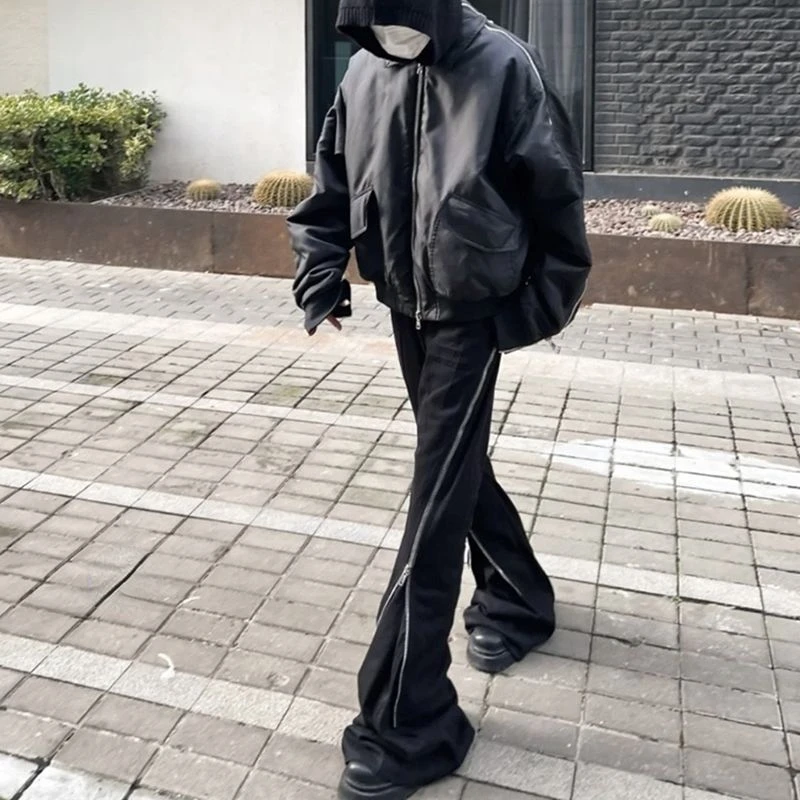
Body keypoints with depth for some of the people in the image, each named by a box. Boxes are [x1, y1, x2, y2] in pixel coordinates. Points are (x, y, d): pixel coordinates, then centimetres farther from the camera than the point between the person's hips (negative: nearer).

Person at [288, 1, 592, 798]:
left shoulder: (504, 66, -13)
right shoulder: (364, 73, 1)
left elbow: (555, 190, -7)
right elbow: (332, 185, 11)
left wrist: (542, 303, -3)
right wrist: (320, 272, -1)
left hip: (474, 311, -6)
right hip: (406, 307, 6)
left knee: (437, 500, -8)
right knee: (458, 468, 18)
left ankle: (407, 723, 0)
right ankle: (517, 600, 44)